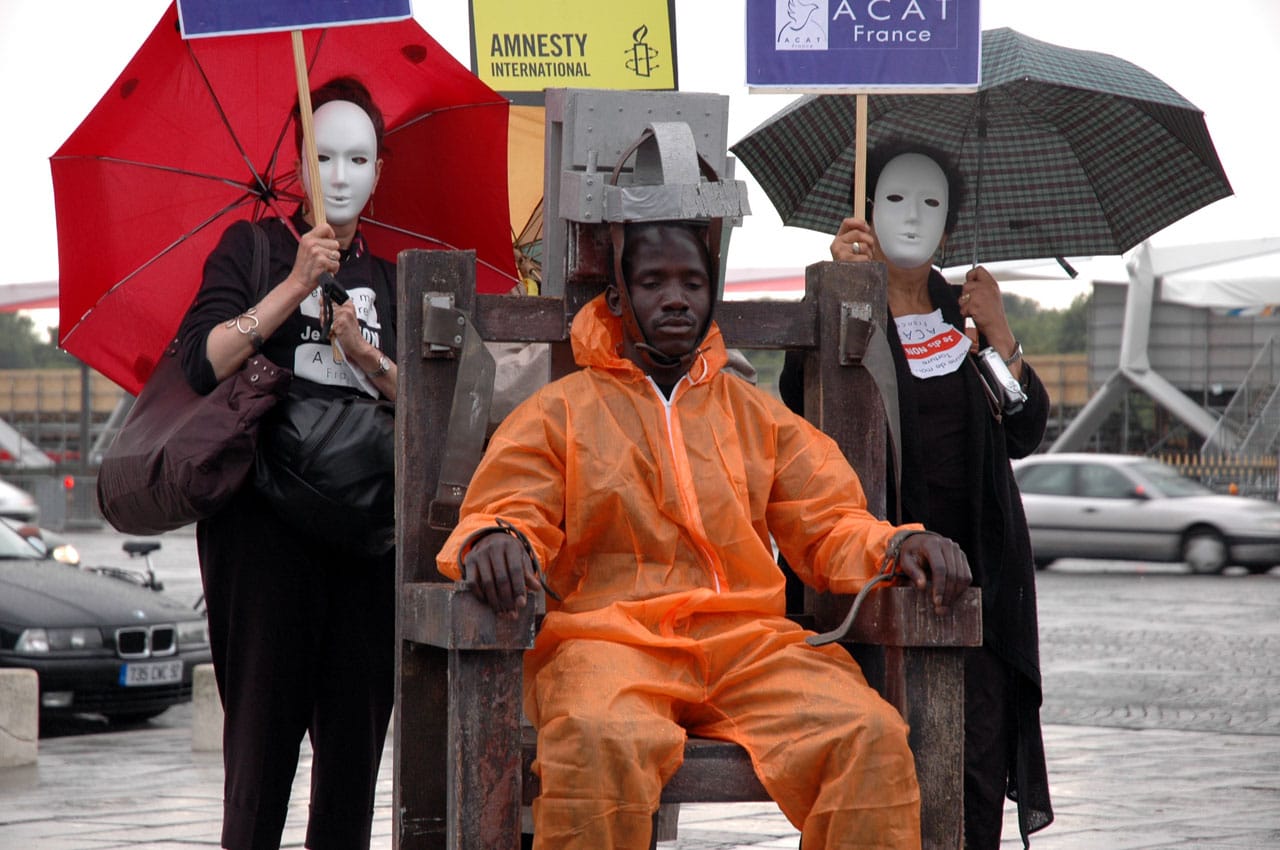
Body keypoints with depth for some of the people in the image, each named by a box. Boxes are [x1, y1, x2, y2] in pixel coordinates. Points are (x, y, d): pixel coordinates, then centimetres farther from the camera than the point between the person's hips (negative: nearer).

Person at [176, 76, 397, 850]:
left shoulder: (392, 277, 17)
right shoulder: (251, 250, 9)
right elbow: (204, 363, -7)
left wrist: (367, 356, -9)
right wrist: (296, 285, -12)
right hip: (265, 518, -3)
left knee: (357, 723, -2)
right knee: (265, 718, -9)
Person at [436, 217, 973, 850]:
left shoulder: (759, 416, 24)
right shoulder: (558, 412, 17)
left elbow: (828, 525, 20)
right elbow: (508, 512, 9)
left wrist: (895, 547, -3)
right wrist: (495, 540, -18)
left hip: (747, 641, 3)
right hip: (610, 637, -2)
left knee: (871, 738, -28)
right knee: (604, 743, -40)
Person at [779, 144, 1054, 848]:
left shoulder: (965, 314, 15)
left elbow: (1025, 436, 8)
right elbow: (800, 404, -16)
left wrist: (999, 338, -6)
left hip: (975, 564, 3)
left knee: (977, 759, -5)